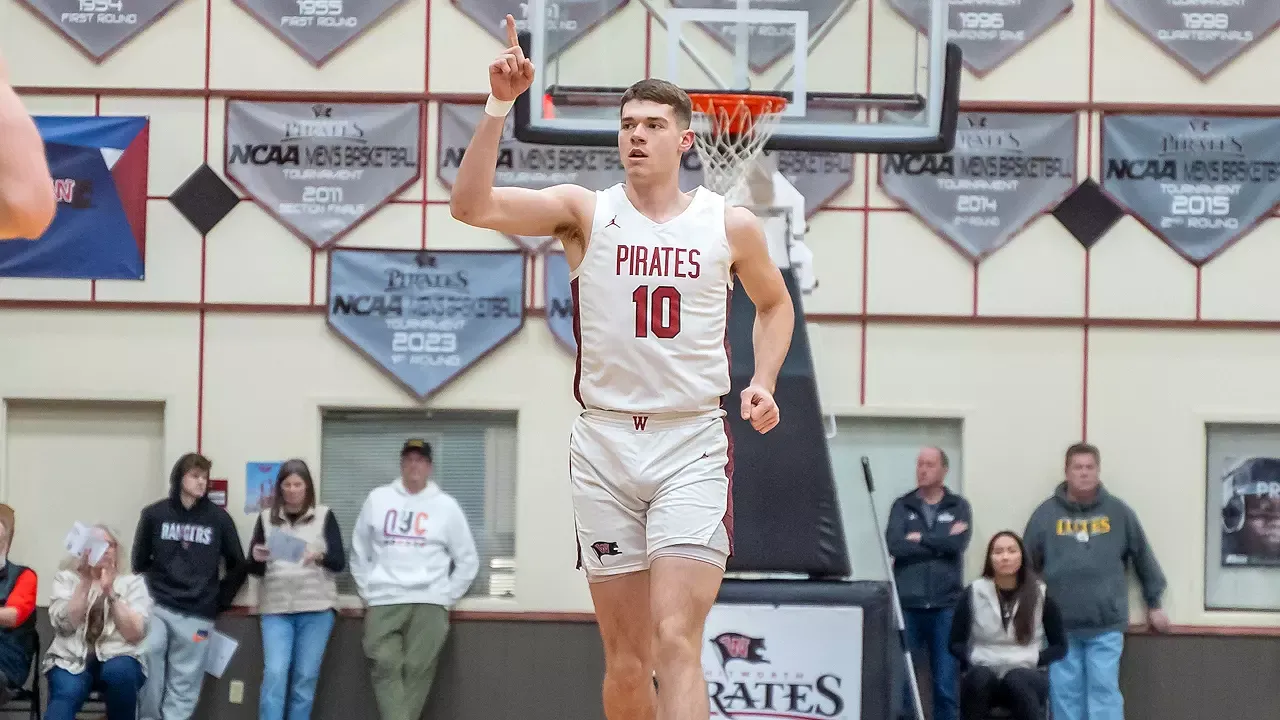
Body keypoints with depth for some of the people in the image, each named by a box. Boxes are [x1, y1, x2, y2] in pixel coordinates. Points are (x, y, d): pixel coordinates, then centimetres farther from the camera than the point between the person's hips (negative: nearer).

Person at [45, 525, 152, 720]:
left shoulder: (133, 582, 11)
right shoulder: (66, 579, 12)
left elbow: (134, 634, -4)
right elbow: (65, 624, -6)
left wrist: (110, 592, -13)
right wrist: (86, 581, -9)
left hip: (118, 658, 1)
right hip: (72, 660, -1)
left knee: (119, 672, -37)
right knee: (66, 695, -34)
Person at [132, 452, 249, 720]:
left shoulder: (218, 518, 3)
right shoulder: (154, 514, 4)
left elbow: (237, 566, 11)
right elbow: (139, 560, 13)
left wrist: (219, 601, 8)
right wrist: (145, 595, 7)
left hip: (197, 615, 0)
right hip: (157, 608, 0)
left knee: (184, 683, 2)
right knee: (146, 666, -13)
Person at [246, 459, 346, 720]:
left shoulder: (324, 516, 4)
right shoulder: (267, 518, 8)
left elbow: (340, 562, 0)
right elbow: (253, 570, 9)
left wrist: (320, 557, -21)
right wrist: (256, 558, -14)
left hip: (316, 608, 0)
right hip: (276, 609, 0)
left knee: (306, 677, 1)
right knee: (274, 674, -10)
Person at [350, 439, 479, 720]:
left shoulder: (446, 506, 6)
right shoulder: (378, 499, 10)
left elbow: (468, 560, 11)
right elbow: (359, 552, 16)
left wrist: (446, 599, 4)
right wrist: (368, 594, 9)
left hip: (428, 604, -1)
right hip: (383, 603, 1)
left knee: (417, 671, -6)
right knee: (386, 668, -13)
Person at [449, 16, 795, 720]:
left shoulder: (731, 226, 4)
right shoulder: (585, 212, 1)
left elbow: (775, 303, 23)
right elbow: (470, 206, -12)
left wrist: (763, 381, 6)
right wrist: (499, 105, -22)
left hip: (692, 443, -1)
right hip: (605, 443, 1)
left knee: (676, 642, -15)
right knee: (625, 659, 6)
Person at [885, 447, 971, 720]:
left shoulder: (958, 507, 8)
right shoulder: (902, 506, 9)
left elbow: (959, 543, -10)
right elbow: (894, 545, -8)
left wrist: (920, 539, -6)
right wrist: (940, 543, -9)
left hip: (945, 605, 0)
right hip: (907, 604, 0)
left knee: (946, 683, 2)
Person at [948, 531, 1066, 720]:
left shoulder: (1040, 594, 3)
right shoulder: (973, 594, 3)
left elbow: (1059, 646, 8)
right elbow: (956, 644, 9)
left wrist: (1033, 659, -9)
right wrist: (974, 658, -10)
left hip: (1027, 676, -1)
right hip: (983, 672, 1)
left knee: (1016, 680, -38)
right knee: (979, 677, -37)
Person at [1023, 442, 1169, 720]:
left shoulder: (1118, 512, 4)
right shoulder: (1046, 513, 3)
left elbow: (1143, 558, 12)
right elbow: (1027, 564, 8)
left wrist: (1154, 604, 15)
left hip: (1106, 624, -1)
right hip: (1060, 625, 1)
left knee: (1104, 689, -3)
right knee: (1065, 693, 4)